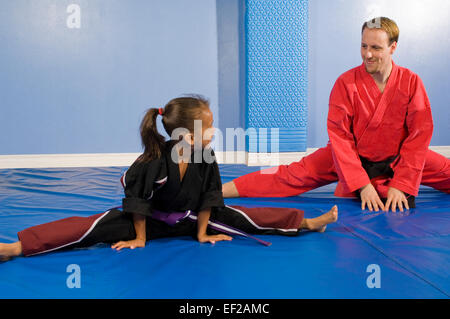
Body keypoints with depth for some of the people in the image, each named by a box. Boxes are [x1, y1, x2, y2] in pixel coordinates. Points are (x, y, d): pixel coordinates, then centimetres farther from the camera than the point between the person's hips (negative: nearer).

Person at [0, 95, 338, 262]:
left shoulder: (206, 159, -16)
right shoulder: (153, 160, -29)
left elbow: (208, 199, -4)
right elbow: (138, 200, -18)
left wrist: (202, 233, 1)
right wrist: (139, 238, -10)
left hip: (191, 218, 4)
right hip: (151, 218, -4)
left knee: (238, 217, -7)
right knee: (98, 226, -22)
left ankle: (308, 222, 1)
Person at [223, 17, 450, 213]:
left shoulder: (411, 82, -14)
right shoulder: (346, 83, -18)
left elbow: (419, 135, -11)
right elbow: (340, 137, -17)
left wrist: (400, 184, -18)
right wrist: (362, 184, -24)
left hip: (399, 159, 3)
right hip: (351, 157, -2)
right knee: (294, 175, -15)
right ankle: (218, 190, -17)